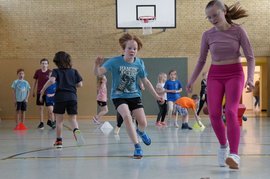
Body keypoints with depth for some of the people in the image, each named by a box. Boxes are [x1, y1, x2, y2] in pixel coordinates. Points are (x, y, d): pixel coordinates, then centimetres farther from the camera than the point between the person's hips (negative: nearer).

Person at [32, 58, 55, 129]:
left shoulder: (50, 72, -3)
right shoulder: (37, 72, 2)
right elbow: (35, 81, 10)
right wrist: (33, 91, 10)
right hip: (39, 92, 1)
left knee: (49, 108, 3)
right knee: (41, 108, 3)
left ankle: (49, 121, 24)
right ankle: (41, 123, 9)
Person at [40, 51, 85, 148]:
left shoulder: (56, 71, 2)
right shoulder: (74, 71, 10)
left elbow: (52, 80, -16)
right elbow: (80, 84, 7)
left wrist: (42, 90, -8)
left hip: (60, 97, -1)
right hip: (72, 97, 2)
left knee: (59, 120, 11)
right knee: (73, 119, 6)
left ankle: (59, 140, 14)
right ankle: (76, 130, -27)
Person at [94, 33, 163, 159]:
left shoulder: (139, 63, -9)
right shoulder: (115, 61, -18)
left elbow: (145, 81, 5)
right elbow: (98, 73, -24)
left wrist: (156, 95, 8)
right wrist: (97, 65, -46)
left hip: (134, 95, 3)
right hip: (119, 96, -2)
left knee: (143, 123, -5)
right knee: (127, 117, -27)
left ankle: (141, 132, 36)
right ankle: (137, 146, -13)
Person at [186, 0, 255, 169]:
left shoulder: (238, 30, -7)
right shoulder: (208, 35, -1)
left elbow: (250, 57, -6)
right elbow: (201, 60, 10)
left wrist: (250, 78, -20)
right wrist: (192, 80, 8)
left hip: (234, 74, -3)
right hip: (215, 75, 3)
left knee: (231, 111, -21)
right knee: (214, 114, -10)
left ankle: (234, 155, -26)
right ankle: (223, 146, 15)